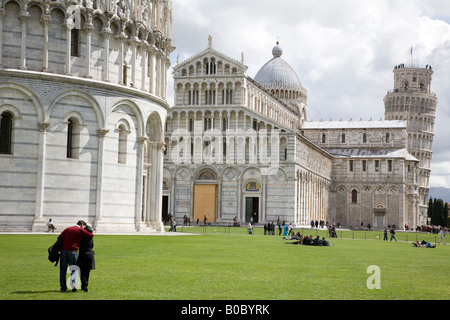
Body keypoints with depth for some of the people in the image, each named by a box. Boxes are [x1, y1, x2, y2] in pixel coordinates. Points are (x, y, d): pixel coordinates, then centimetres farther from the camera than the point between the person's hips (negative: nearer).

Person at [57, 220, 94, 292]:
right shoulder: (80, 230, 1)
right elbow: (91, 235, 1)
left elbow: (59, 237, 11)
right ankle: (73, 283, -15)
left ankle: (63, 287, 8)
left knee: (63, 269, 9)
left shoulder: (67, 229, 17)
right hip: (72, 251, -4)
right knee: (73, 269, 8)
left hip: (64, 251, 4)